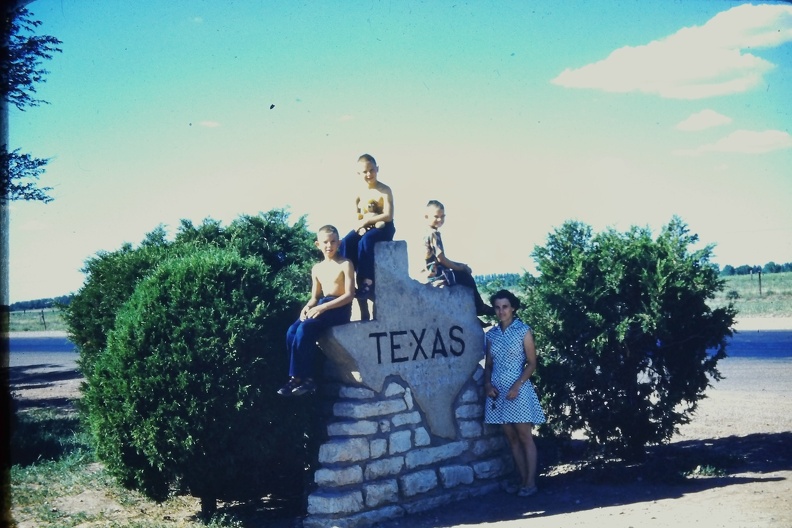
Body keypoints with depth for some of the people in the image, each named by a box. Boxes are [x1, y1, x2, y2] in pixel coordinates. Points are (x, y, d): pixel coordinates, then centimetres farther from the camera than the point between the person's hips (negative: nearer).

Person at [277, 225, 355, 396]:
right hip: (321, 306, 6)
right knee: (292, 331, -21)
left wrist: (323, 307, -20)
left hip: (339, 309, -6)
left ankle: (299, 377, -20)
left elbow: (349, 295, -12)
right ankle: (305, 378, -20)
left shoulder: (345, 264, -3)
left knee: (305, 329, -29)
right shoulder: (317, 269, 16)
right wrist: (307, 307, -7)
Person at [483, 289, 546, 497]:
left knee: (525, 437, -2)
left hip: (518, 390, -5)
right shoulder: (491, 334, 9)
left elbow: (532, 363, -5)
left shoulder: (523, 331, -3)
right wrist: (488, 384, -4)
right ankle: (523, 480, 14)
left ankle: (530, 483, 2)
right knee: (511, 438, 7)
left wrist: (517, 386, -15)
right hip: (498, 392, 5)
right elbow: (488, 364, 14)